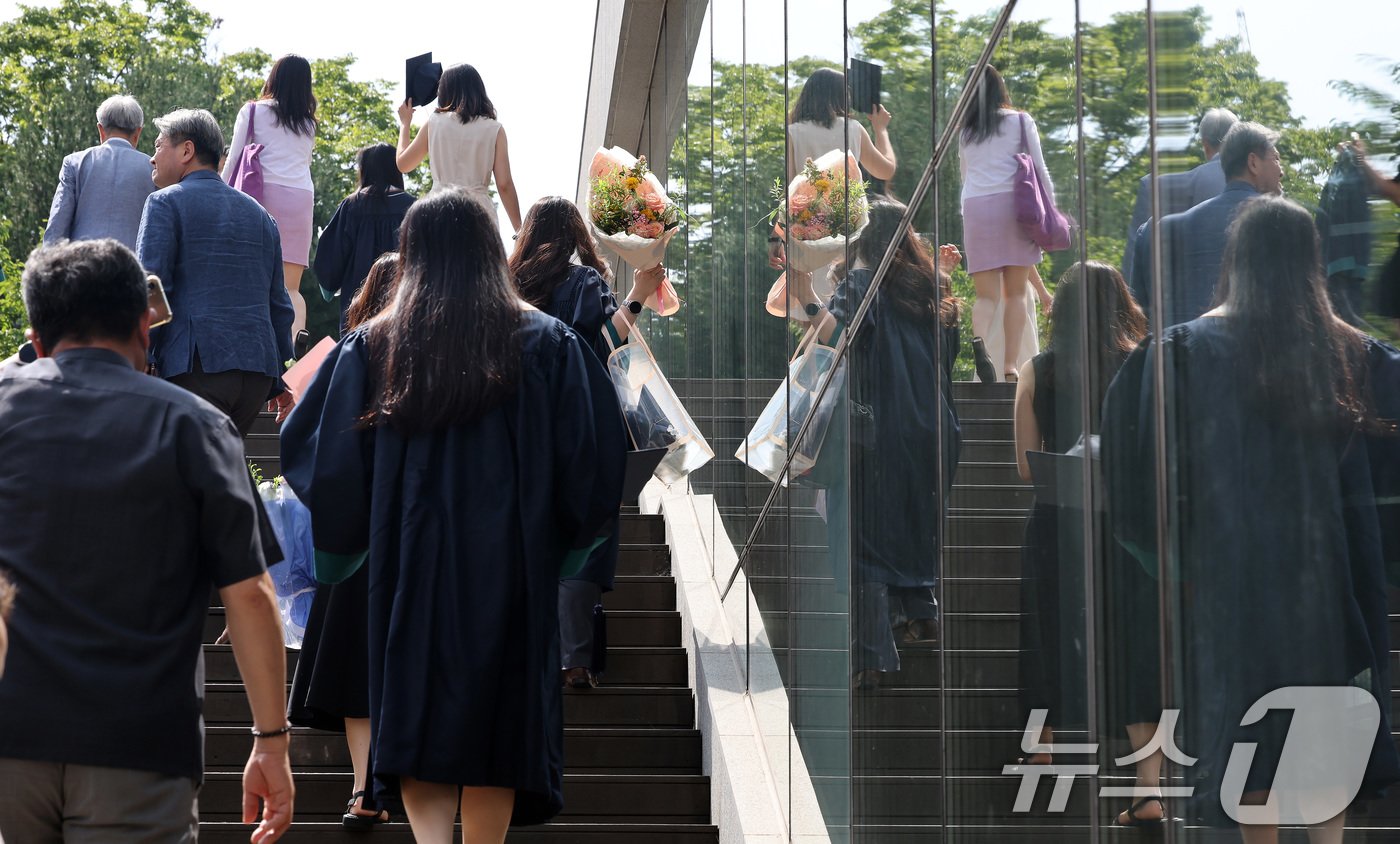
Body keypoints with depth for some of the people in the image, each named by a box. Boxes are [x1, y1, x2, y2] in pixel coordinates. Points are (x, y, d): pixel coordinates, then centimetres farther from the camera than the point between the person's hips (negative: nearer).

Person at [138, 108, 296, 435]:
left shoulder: (165, 203, 2)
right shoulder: (258, 213, 21)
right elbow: (279, 302, 22)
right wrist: (278, 379, 26)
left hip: (196, 364, -6)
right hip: (258, 369, 6)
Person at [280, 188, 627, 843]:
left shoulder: (372, 346, 0)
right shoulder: (547, 343, -1)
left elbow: (319, 457, 0)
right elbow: (591, 458, -1)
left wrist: (341, 546, 14)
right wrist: (568, 536, 14)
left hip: (411, 567, 0)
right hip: (511, 566, 0)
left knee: (418, 720, 4)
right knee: (497, 718, 11)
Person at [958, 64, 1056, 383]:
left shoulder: (966, 132, 18)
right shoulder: (1020, 121, 9)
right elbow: (1039, 169, 6)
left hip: (974, 206, 2)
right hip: (1012, 202, -2)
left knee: (987, 293, -4)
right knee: (1016, 292, 4)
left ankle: (977, 337, -37)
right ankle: (1010, 367, -6)